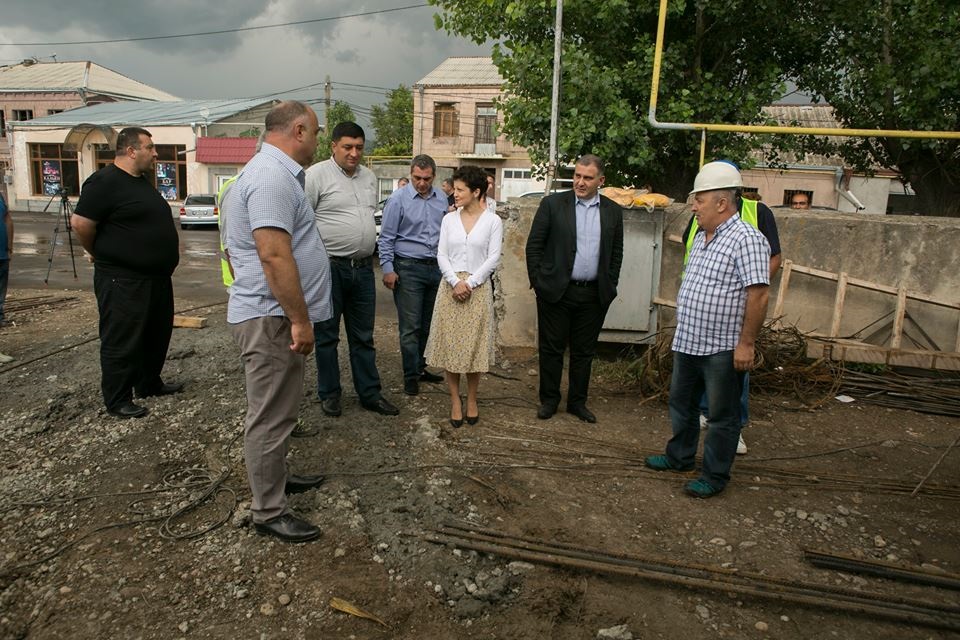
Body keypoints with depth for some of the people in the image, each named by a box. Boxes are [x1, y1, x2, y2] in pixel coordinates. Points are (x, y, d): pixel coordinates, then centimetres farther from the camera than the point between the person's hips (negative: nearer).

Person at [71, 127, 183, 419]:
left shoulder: (142, 180, 13)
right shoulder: (105, 182, -16)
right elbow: (81, 223, -18)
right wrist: (99, 253, -4)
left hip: (156, 276, 9)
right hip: (123, 280, -9)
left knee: (157, 334, 18)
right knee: (122, 341, 0)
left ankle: (149, 384, 34)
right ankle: (117, 401, 11)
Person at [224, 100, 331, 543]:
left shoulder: (276, 173, 17)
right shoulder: (272, 177, -19)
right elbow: (274, 256, -28)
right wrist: (300, 320, -23)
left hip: (272, 316, 11)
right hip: (271, 318, -11)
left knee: (277, 410, 23)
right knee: (269, 416, -1)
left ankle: (275, 477, 39)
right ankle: (268, 512, 12)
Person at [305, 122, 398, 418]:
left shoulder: (369, 177, 12)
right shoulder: (316, 175, -8)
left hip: (363, 268, 6)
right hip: (329, 267, -5)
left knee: (363, 337, 13)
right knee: (327, 335, 9)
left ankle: (370, 394, 22)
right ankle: (329, 393, 23)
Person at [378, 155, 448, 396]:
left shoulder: (441, 198, 8)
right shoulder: (399, 199, -6)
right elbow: (386, 238, -5)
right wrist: (387, 269, -11)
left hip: (435, 267, 5)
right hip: (408, 268, -5)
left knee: (427, 324, 13)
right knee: (410, 326, -3)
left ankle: (420, 367, 26)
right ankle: (411, 376, 7)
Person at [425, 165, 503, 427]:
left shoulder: (493, 221, 0)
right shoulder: (449, 219, 7)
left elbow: (493, 258, -4)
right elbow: (441, 255, 3)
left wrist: (470, 283, -13)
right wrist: (455, 282, -11)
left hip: (478, 289, -2)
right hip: (451, 286, 2)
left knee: (474, 346, 4)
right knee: (450, 345, 3)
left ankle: (472, 400, 19)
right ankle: (455, 400, 15)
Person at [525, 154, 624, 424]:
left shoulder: (613, 211, 6)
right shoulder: (553, 204, -3)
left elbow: (616, 253, 11)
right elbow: (534, 245, -2)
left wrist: (609, 287, 6)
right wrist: (538, 282, -5)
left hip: (594, 295, 3)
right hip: (556, 290, -2)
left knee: (584, 351, 12)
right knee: (551, 349, 7)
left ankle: (577, 401, 26)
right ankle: (549, 399, 22)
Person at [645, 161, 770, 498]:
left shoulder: (746, 239, -18)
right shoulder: (701, 237, 11)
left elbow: (758, 294, -22)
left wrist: (746, 343, -22)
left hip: (722, 349, -9)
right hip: (687, 342, 9)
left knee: (722, 415, 7)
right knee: (681, 403, 21)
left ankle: (715, 476, 21)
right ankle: (680, 456, 39)